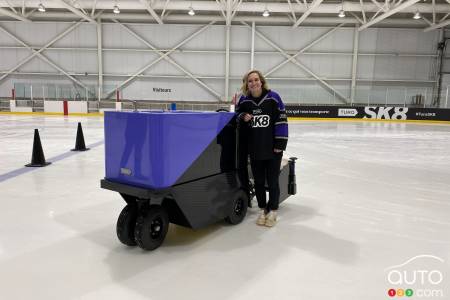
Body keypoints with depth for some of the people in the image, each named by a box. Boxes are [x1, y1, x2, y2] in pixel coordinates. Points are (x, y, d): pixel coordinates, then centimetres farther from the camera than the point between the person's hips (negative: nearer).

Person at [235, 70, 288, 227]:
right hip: (254, 148, 3)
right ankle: (262, 209, 32)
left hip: (273, 148, -3)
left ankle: (272, 211, 27)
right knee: (258, 181, 13)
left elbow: (281, 121, -8)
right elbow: (237, 115, 14)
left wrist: (280, 143, -12)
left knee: (272, 181, 9)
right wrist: (243, 117, -10)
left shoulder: (273, 97, -10)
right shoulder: (244, 100, -1)